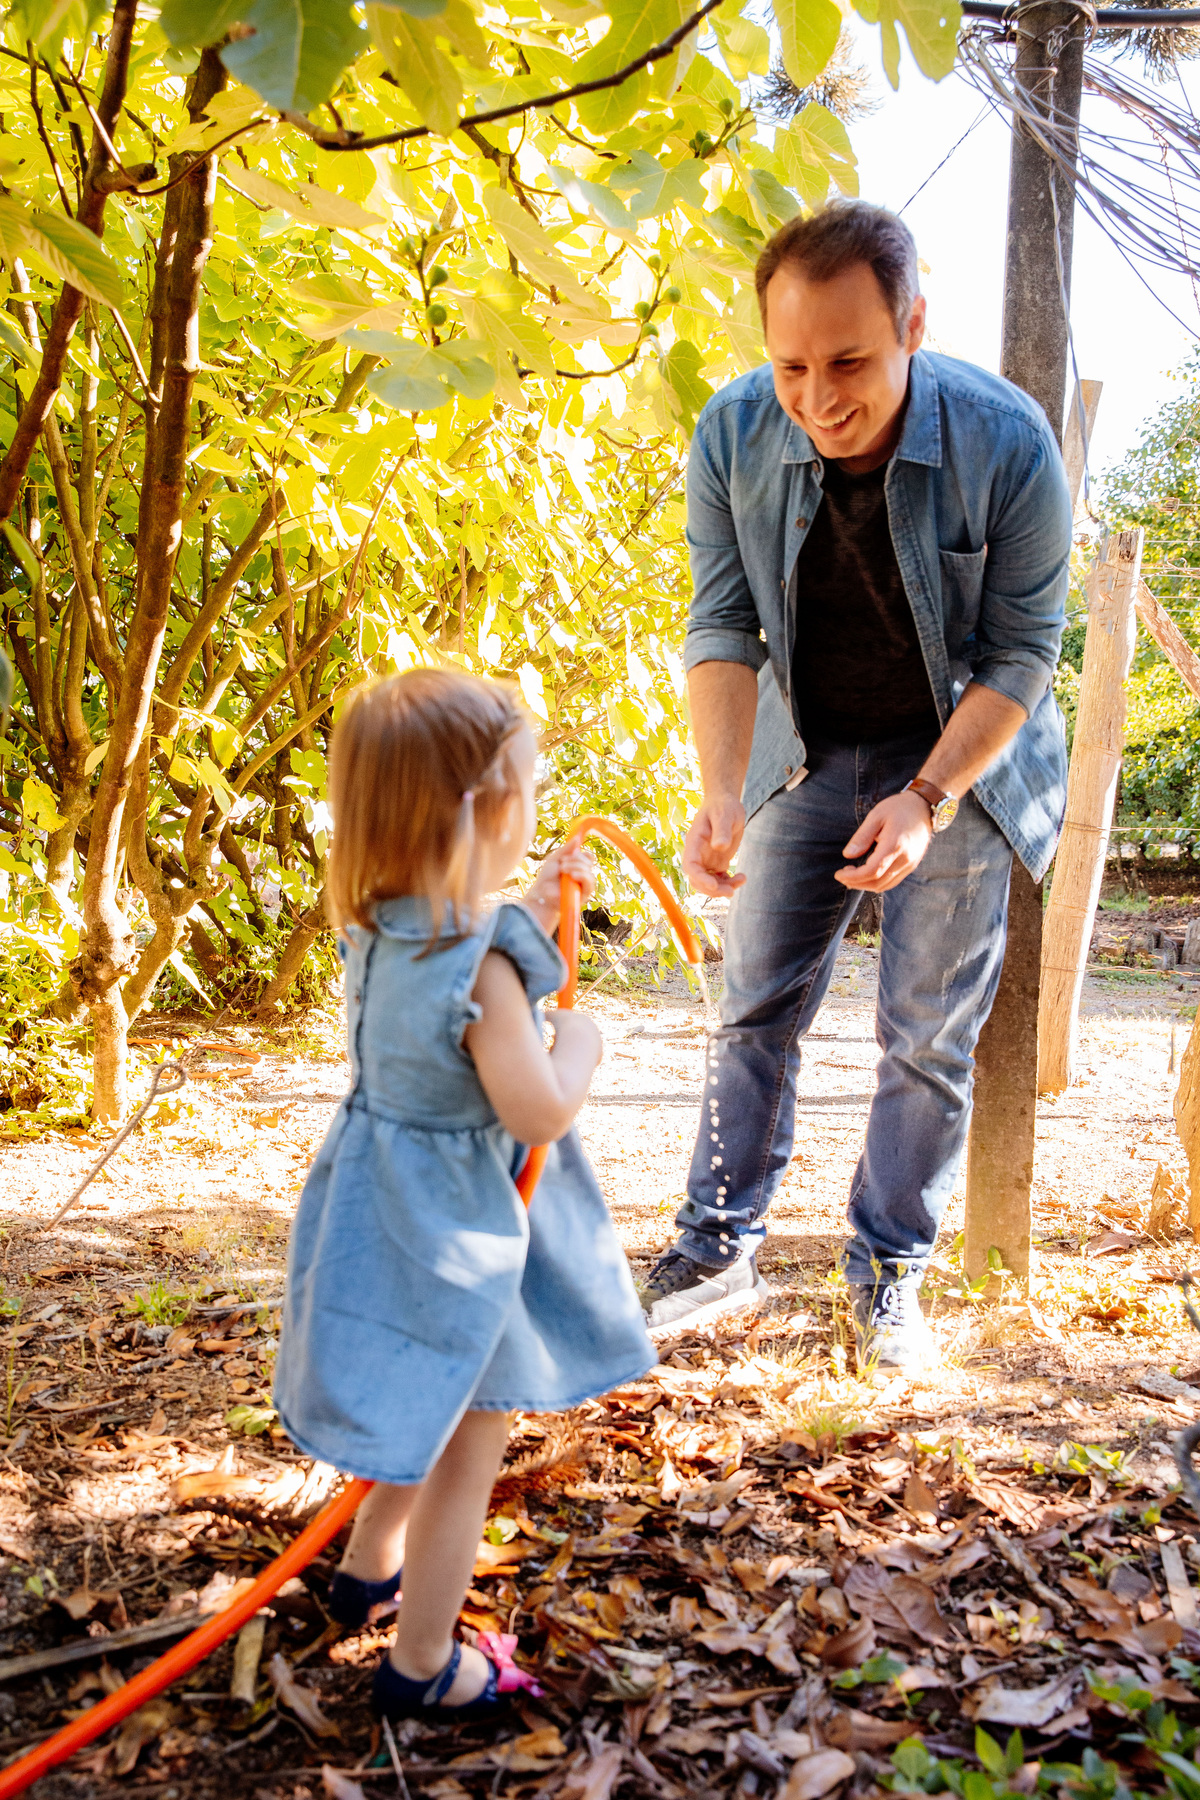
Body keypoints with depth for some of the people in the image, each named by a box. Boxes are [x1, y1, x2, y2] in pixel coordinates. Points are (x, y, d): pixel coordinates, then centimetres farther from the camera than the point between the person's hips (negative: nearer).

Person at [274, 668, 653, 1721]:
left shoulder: (379, 930, -4)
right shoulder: (481, 967, -30)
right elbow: (538, 1111, -26)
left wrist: (530, 912, 11)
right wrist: (582, 1042, -8)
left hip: (384, 1194, 9)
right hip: (452, 1233, -9)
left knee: (429, 1422, 31)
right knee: (465, 1449, 11)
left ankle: (369, 1568, 51)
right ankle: (422, 1665, 28)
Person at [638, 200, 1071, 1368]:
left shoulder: (1007, 443, -25)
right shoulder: (732, 437, -18)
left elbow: (1019, 656, -16)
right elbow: (721, 629, -12)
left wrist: (927, 800, -26)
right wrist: (722, 794, -26)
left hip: (963, 750, -2)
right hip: (808, 746, 2)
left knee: (929, 1032, 2)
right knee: (758, 1003, 5)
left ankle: (889, 1270, 19)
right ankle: (718, 1248, 19)